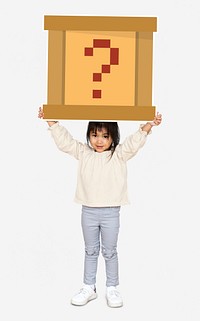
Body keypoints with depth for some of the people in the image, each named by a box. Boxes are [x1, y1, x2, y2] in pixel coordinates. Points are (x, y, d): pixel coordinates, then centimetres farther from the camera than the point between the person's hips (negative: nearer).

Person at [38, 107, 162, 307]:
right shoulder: (83, 153, 4)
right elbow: (64, 141, 2)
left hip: (110, 212, -2)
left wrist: (149, 125, -31)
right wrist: (51, 121, -6)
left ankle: (112, 289, 23)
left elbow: (134, 142, -16)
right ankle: (89, 288, 27)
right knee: (90, 251, 15)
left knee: (109, 252, 9)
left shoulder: (119, 154, -4)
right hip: (88, 211, 3)